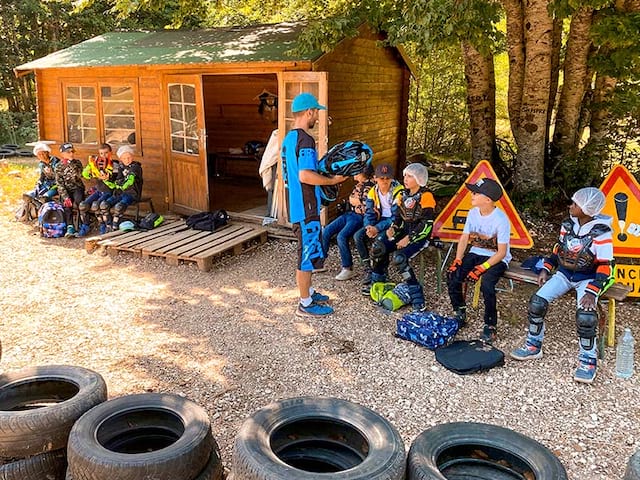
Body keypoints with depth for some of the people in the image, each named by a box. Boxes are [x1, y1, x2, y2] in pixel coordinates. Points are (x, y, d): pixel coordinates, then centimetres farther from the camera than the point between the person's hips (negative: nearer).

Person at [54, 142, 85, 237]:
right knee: (66, 204, -27)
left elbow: (78, 175, -15)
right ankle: (70, 227, -32)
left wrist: (71, 163, -20)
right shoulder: (59, 167, 2)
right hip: (65, 190, 0)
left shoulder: (77, 163, 5)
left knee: (78, 200, -32)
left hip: (77, 188, 0)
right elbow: (59, 184, -5)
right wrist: (65, 196, -19)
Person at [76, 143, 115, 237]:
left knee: (95, 206, -29)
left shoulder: (113, 164, -9)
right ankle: (85, 226, 6)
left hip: (108, 191, -5)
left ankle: (103, 226, -7)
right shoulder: (95, 163, 6)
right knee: (83, 205, -14)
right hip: (98, 190, 5)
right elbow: (85, 174, 5)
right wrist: (91, 165, -11)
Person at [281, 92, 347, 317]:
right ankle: (305, 304, 11)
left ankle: (308, 292, 34)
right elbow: (305, 176, -29)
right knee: (308, 253, 0)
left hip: (296, 205, 10)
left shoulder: (289, 138, 11)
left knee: (309, 250, 21)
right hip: (306, 208, -10)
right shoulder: (305, 140, -20)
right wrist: (333, 180, -16)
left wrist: (323, 169, 17)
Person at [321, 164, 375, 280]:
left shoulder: (370, 186, -12)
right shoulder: (358, 184, 12)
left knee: (341, 236, -28)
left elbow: (366, 208, -17)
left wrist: (353, 201, -6)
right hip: (349, 214, 9)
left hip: (359, 217, -9)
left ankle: (348, 268, -16)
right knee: (326, 231, -4)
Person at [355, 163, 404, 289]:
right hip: (380, 220, 6)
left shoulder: (398, 191, -17)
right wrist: (369, 227, -20)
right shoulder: (373, 192, 2)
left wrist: (377, 228, -28)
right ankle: (367, 270, -3)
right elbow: (369, 213, 3)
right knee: (358, 236, -14)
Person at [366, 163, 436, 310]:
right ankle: (377, 282, 9)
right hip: (404, 232, 7)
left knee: (399, 258, -30)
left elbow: (427, 224, -18)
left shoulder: (426, 197, -14)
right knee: (378, 247, -12)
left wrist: (408, 239, -21)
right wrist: (393, 228, -3)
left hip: (419, 236, -7)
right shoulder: (403, 194, 9)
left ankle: (417, 297, -21)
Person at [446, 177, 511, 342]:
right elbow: (464, 238, 5)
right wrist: (457, 260, -9)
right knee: (452, 276, -15)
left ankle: (491, 326, -12)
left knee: (486, 284, -33)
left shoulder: (501, 220, -20)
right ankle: (460, 315, 6)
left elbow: (501, 252, -19)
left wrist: (482, 268, -26)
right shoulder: (473, 213, -1)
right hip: (476, 253, 6)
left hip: (497, 259, -6)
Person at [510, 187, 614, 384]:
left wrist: (591, 292, -28)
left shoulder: (601, 234, -18)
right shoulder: (567, 225, 0)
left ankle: (588, 360, -7)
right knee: (537, 302, -14)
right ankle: (533, 346, 5)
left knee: (585, 315, -30)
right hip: (564, 274, 5)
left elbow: (605, 267, -18)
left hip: (587, 279, -5)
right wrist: (546, 269, 3)